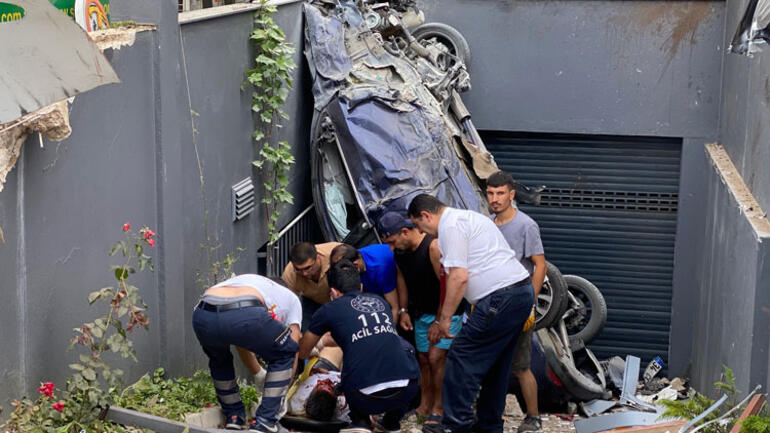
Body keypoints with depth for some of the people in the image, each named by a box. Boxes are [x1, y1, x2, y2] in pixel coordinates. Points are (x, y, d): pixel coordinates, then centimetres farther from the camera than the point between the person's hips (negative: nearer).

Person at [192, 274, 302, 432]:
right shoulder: (292, 299, 34)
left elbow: (242, 346, 53)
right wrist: (283, 394, 44)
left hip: (202, 315, 5)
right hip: (243, 316, -5)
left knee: (218, 358, 39)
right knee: (283, 354, 24)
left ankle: (233, 416, 35)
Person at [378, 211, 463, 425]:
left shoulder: (433, 246, -25)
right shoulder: (399, 253, -1)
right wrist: (403, 310, 7)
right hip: (421, 311, 7)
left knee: (436, 357, -13)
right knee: (423, 359, 8)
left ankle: (438, 411, -4)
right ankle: (425, 406, 19)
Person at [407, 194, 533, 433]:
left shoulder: (450, 225, -7)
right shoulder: (467, 217, 26)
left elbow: (459, 277, -15)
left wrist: (443, 319, -7)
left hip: (500, 295, -11)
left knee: (462, 357, -6)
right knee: (496, 363, 17)